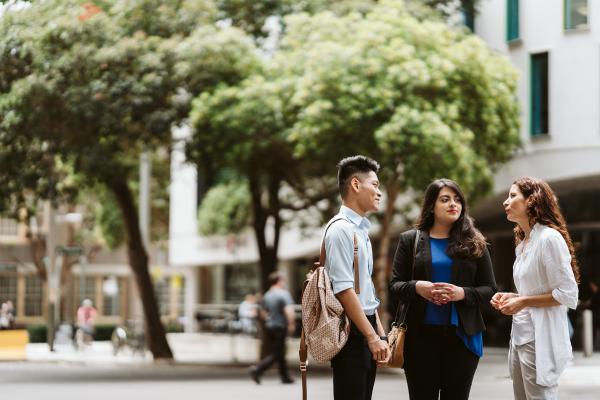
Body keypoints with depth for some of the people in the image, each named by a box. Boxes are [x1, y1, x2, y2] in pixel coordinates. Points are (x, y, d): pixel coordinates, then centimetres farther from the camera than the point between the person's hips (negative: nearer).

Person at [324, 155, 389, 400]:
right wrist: (372, 336, -18)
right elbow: (343, 289, -19)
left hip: (366, 329, 9)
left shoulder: (361, 230, 17)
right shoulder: (341, 229, -12)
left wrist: (380, 334, 17)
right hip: (350, 332, -9)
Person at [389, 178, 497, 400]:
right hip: (421, 335, -1)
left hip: (462, 336, 1)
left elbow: (489, 290, 4)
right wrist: (417, 288, -17)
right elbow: (394, 287, 4)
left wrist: (463, 293, -15)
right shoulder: (410, 240, 6)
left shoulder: (474, 243, 6)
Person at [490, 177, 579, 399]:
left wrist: (523, 302, -13)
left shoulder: (549, 238, -12)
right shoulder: (523, 243, 14)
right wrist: (511, 297, 7)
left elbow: (568, 294, -15)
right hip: (520, 336, 9)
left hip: (540, 339, -9)